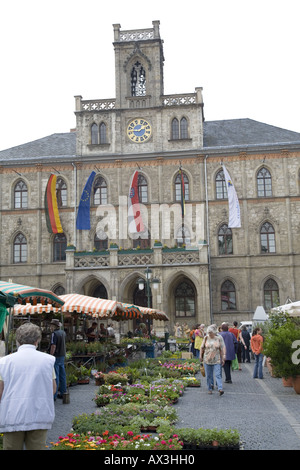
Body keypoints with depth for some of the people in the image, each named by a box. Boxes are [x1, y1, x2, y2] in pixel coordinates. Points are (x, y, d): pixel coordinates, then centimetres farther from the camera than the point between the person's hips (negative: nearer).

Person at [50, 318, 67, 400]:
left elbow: (53, 346, -20)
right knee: (62, 375, 13)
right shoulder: (63, 332, 9)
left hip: (56, 356, -8)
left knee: (55, 376, -5)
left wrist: (50, 357, -17)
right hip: (62, 356, 8)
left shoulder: (55, 333, -16)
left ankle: (54, 395, -3)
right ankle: (63, 393, 19)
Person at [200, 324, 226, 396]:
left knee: (218, 374, -10)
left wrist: (223, 358, 1)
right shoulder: (206, 338, 1)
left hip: (216, 360, -2)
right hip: (207, 360, 2)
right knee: (208, 375, 7)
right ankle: (210, 389, 18)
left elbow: (222, 349, 1)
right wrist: (201, 356, 11)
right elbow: (202, 347, 10)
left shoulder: (219, 338, -3)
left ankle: (220, 389, -14)